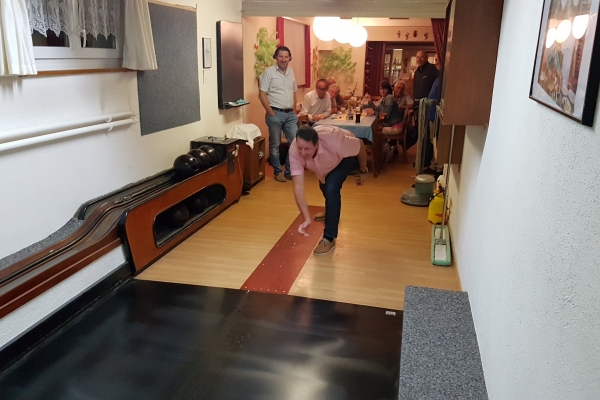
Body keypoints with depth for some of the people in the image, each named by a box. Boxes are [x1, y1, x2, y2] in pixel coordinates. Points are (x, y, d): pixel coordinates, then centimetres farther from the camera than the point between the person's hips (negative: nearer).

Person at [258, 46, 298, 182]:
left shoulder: (291, 72, 11)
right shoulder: (269, 72, -8)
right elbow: (262, 95, -12)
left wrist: (294, 110, 11)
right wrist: (271, 113, -14)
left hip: (290, 114, 6)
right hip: (275, 114, -6)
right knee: (275, 145, 4)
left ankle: (290, 171, 17)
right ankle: (278, 172, 18)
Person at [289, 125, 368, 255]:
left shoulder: (334, 142, -45)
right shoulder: (294, 150, -37)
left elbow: (360, 145, -24)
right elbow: (298, 185, -38)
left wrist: (363, 172, -10)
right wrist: (306, 218, -45)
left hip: (347, 156, -4)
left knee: (331, 187, -24)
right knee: (324, 185, 25)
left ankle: (329, 238, -13)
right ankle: (331, 211, 60)